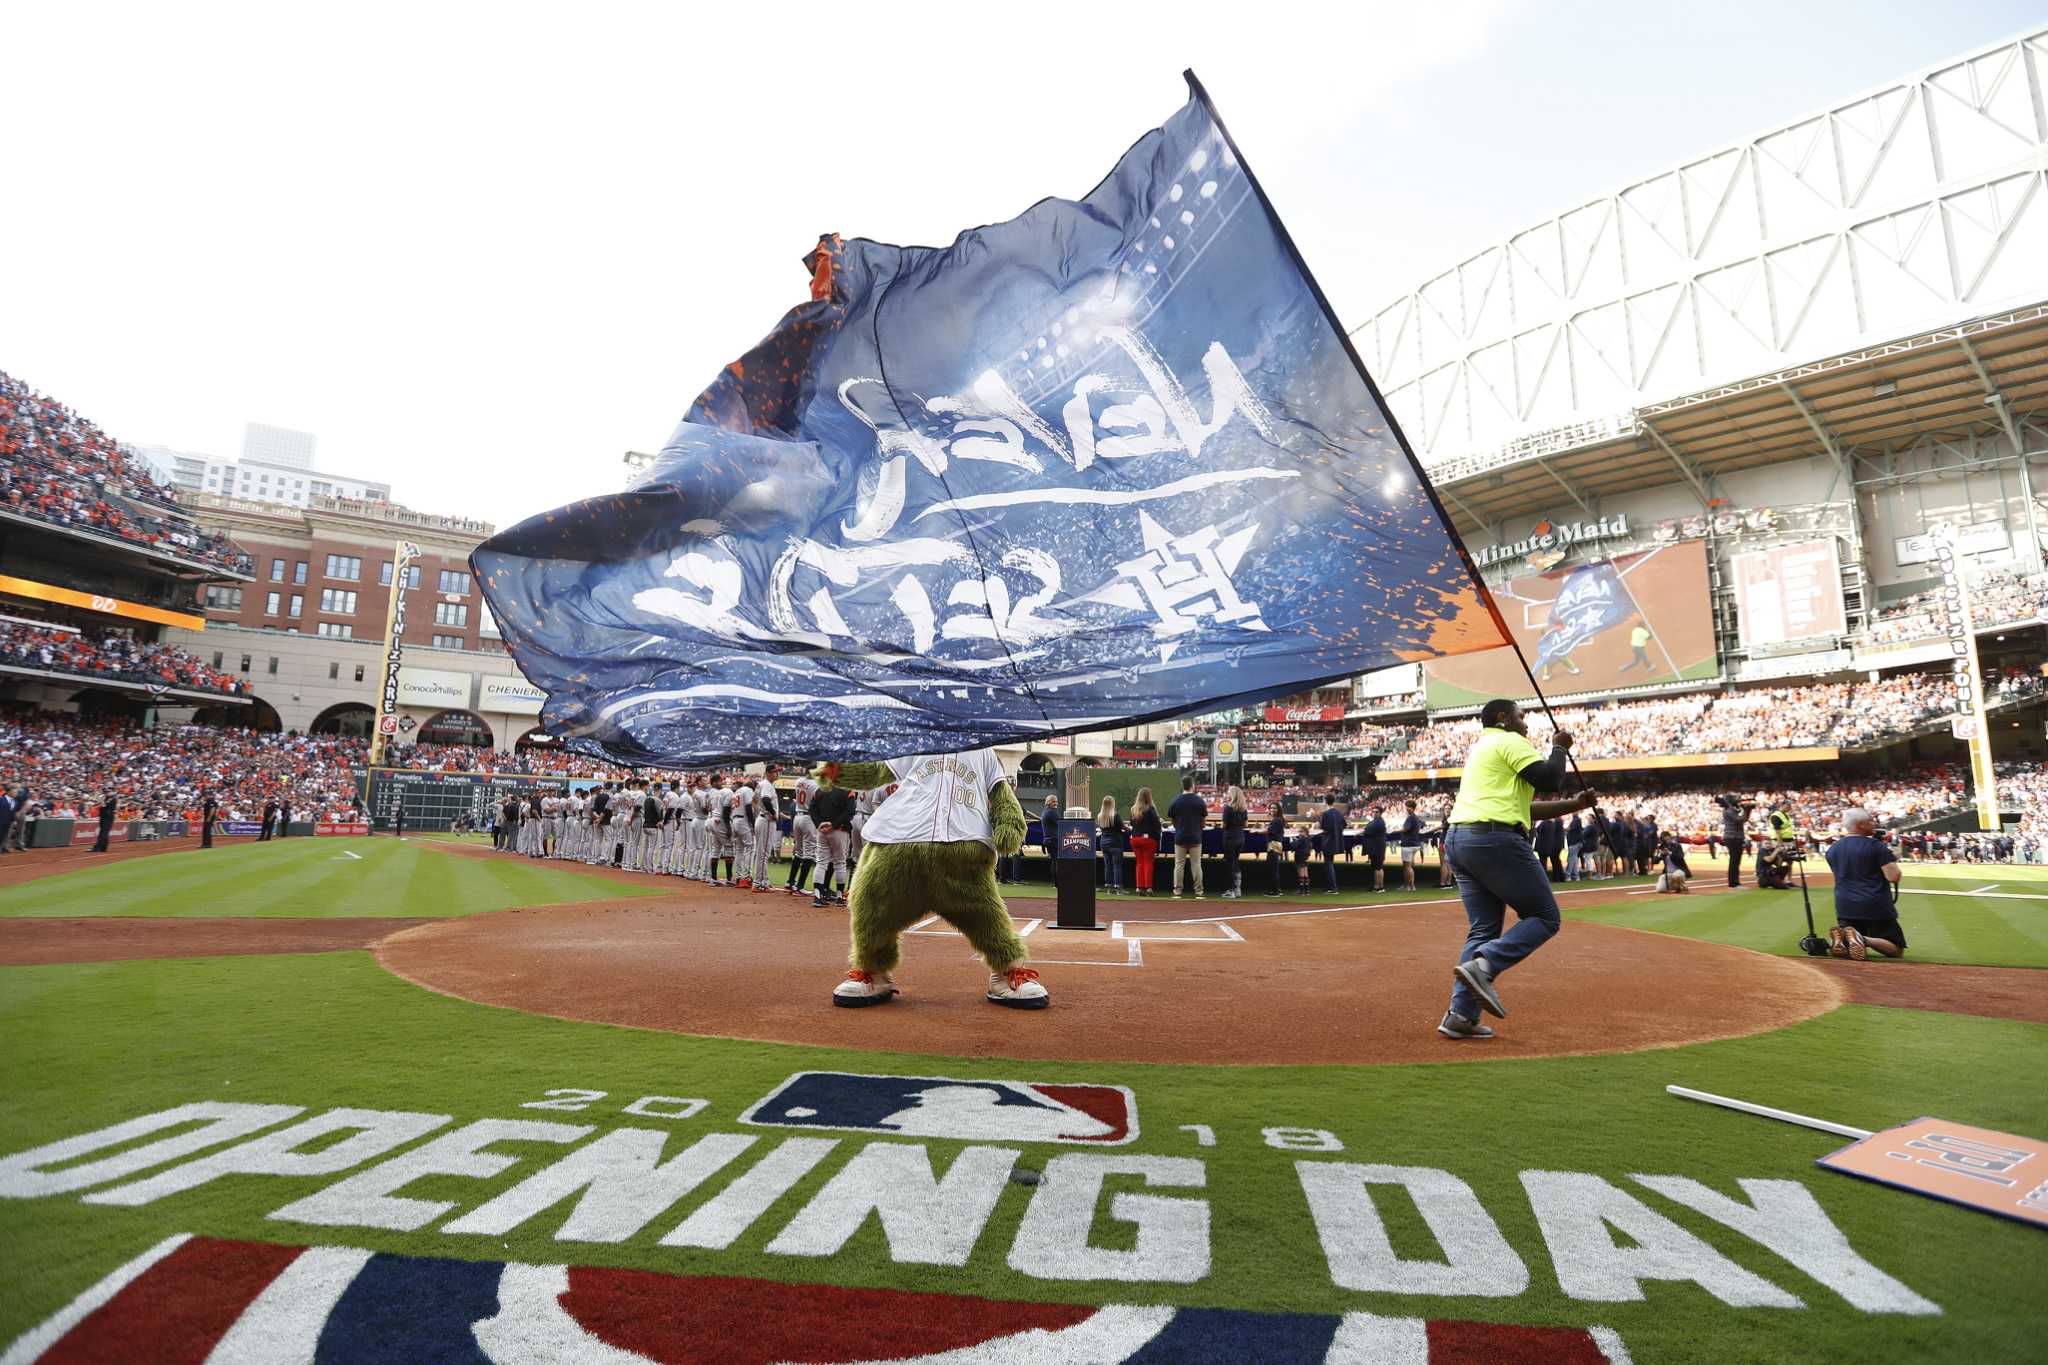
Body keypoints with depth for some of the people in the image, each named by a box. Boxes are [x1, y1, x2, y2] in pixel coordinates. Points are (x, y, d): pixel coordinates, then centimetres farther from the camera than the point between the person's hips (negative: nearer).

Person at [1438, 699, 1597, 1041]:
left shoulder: (1481, 749, 30)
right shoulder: (1509, 742, 2)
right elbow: (1551, 780, -8)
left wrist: (1573, 805, 28)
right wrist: (1559, 747, 10)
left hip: (1458, 841, 9)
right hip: (1496, 841, -9)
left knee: (1483, 928, 10)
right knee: (1544, 917, 2)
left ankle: (1461, 1016, 2)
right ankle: (1482, 966, -18)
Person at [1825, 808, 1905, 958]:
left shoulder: (1832, 849, 9)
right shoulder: (1877, 846, -9)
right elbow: (1893, 877, -14)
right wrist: (1893, 860, 5)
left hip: (1845, 907, 5)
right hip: (1876, 907, -5)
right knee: (1897, 950, 7)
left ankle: (1842, 937, -15)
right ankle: (1864, 940, -22)